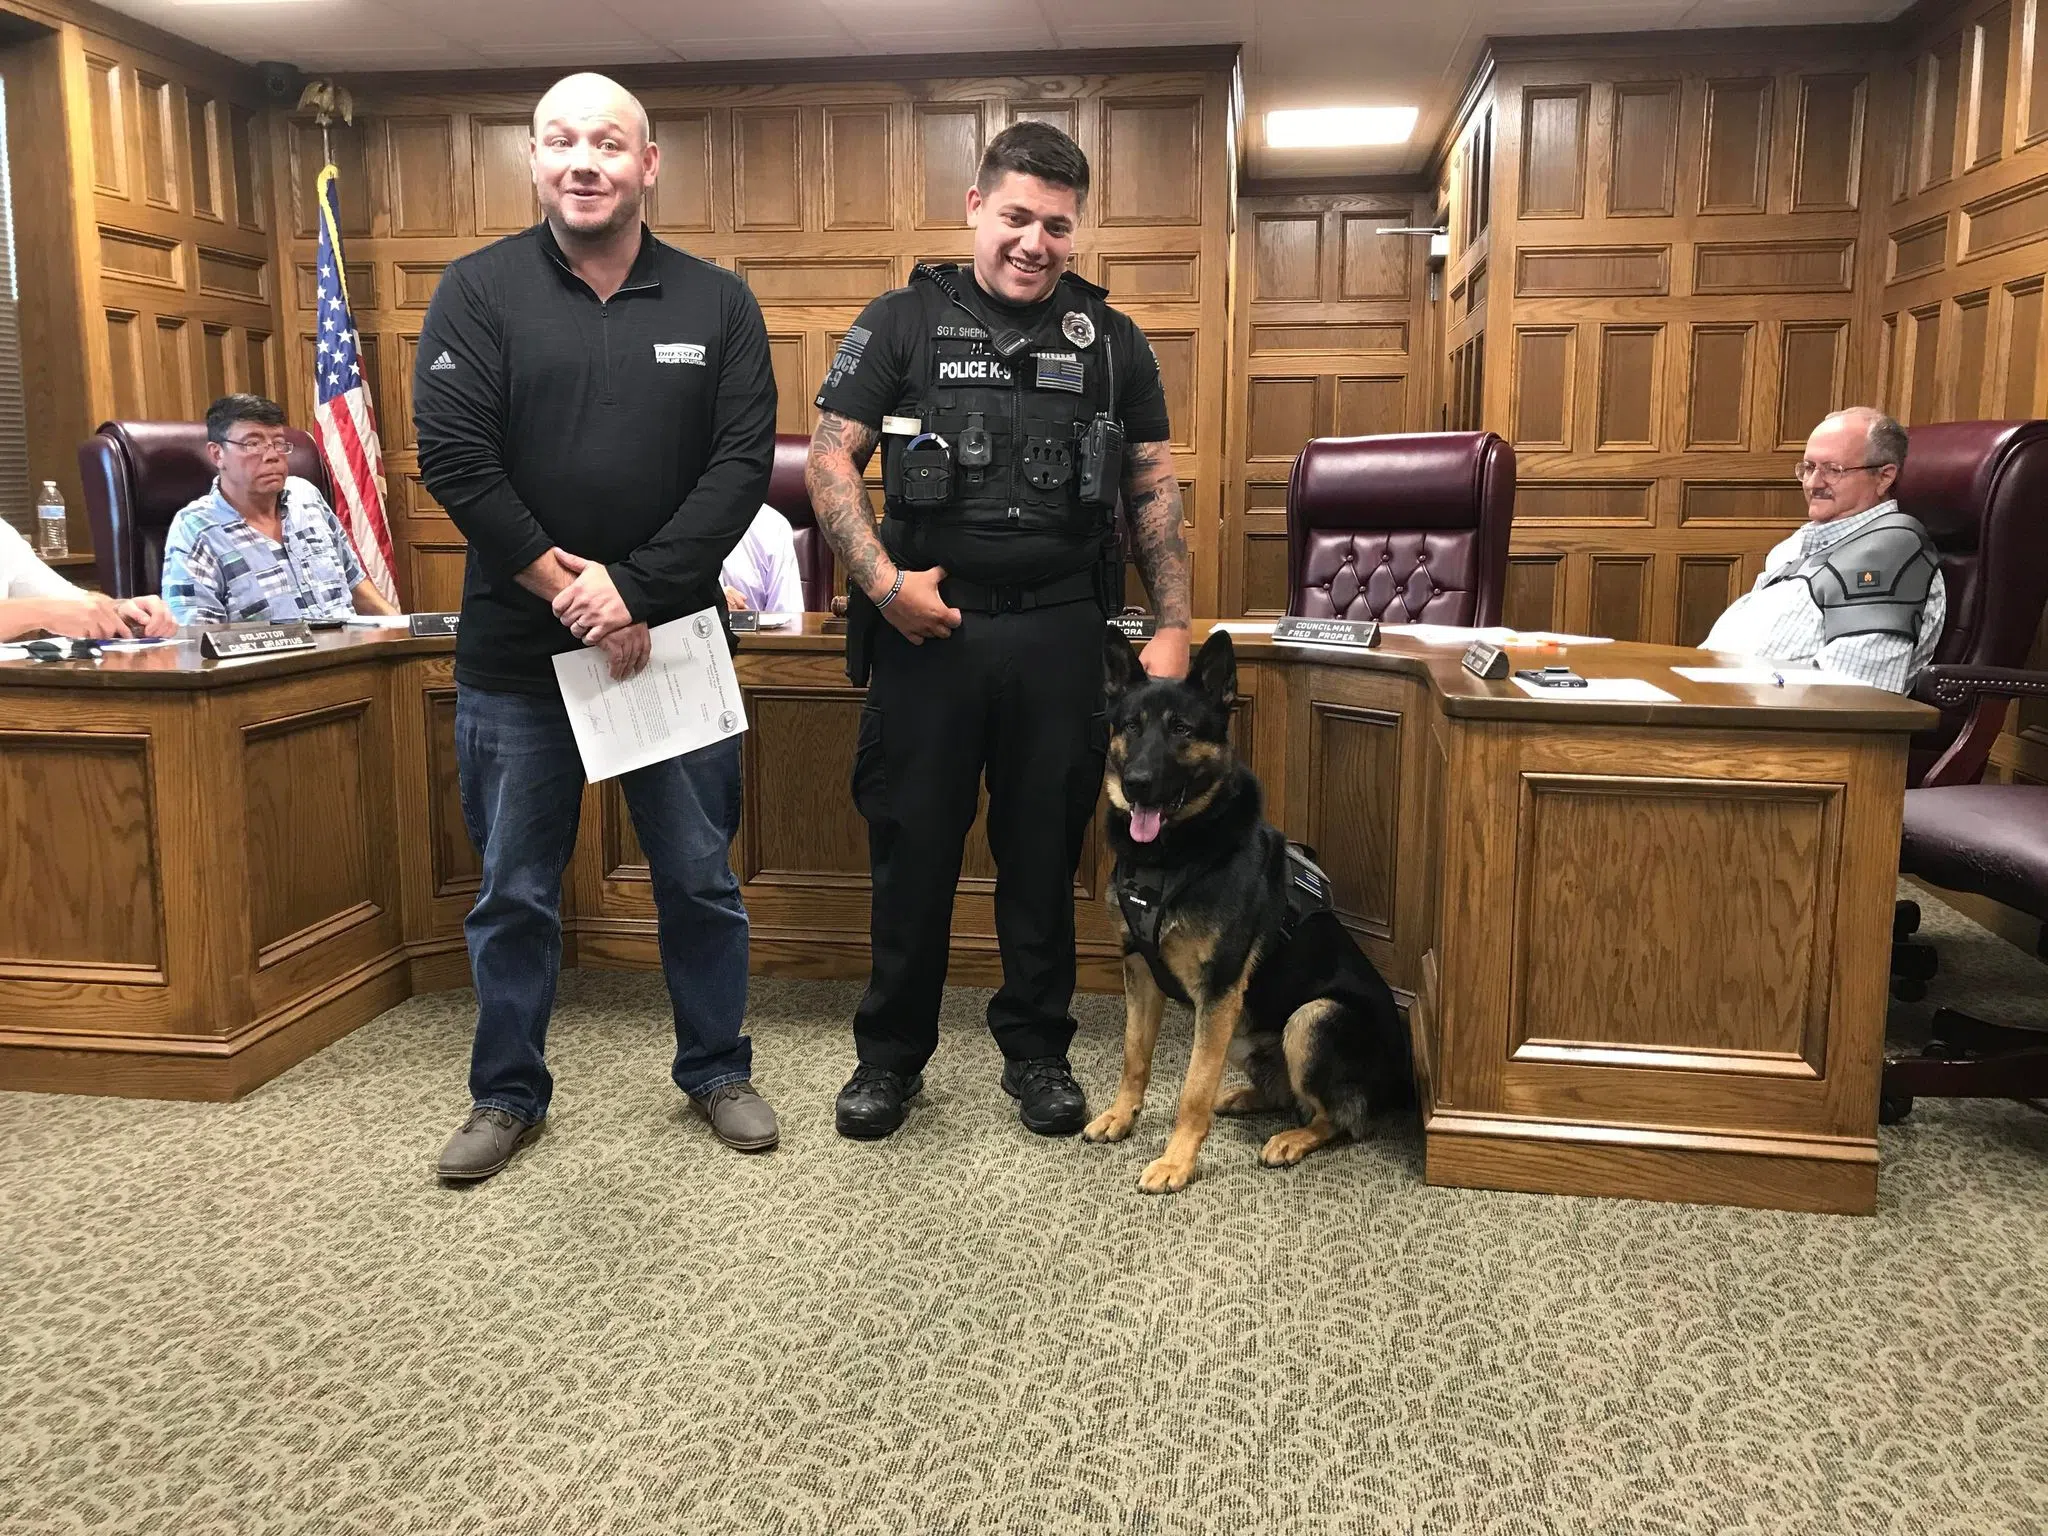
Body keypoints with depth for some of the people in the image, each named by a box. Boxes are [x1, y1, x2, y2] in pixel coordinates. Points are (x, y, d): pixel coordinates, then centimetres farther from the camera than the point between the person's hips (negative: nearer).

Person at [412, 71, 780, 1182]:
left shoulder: (717, 303, 2)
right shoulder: (480, 290, -1)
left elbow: (743, 464, -6)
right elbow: (453, 456, -10)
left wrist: (634, 587, -16)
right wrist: (569, 594, -15)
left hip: (672, 641, 1)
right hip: (515, 650, 0)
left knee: (701, 879, 11)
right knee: (514, 892, 11)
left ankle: (716, 1071, 30)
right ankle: (508, 1095, 29)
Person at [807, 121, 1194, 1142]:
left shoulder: (1111, 342, 11)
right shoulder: (904, 322, 5)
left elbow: (1153, 490, 11)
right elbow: (829, 460, 2)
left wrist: (1172, 628, 4)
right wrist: (883, 581, -11)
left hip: (1060, 635, 2)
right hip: (927, 627, -1)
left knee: (1045, 851, 10)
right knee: (912, 847, 7)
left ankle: (1037, 1049, 27)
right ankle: (891, 1054, 24)